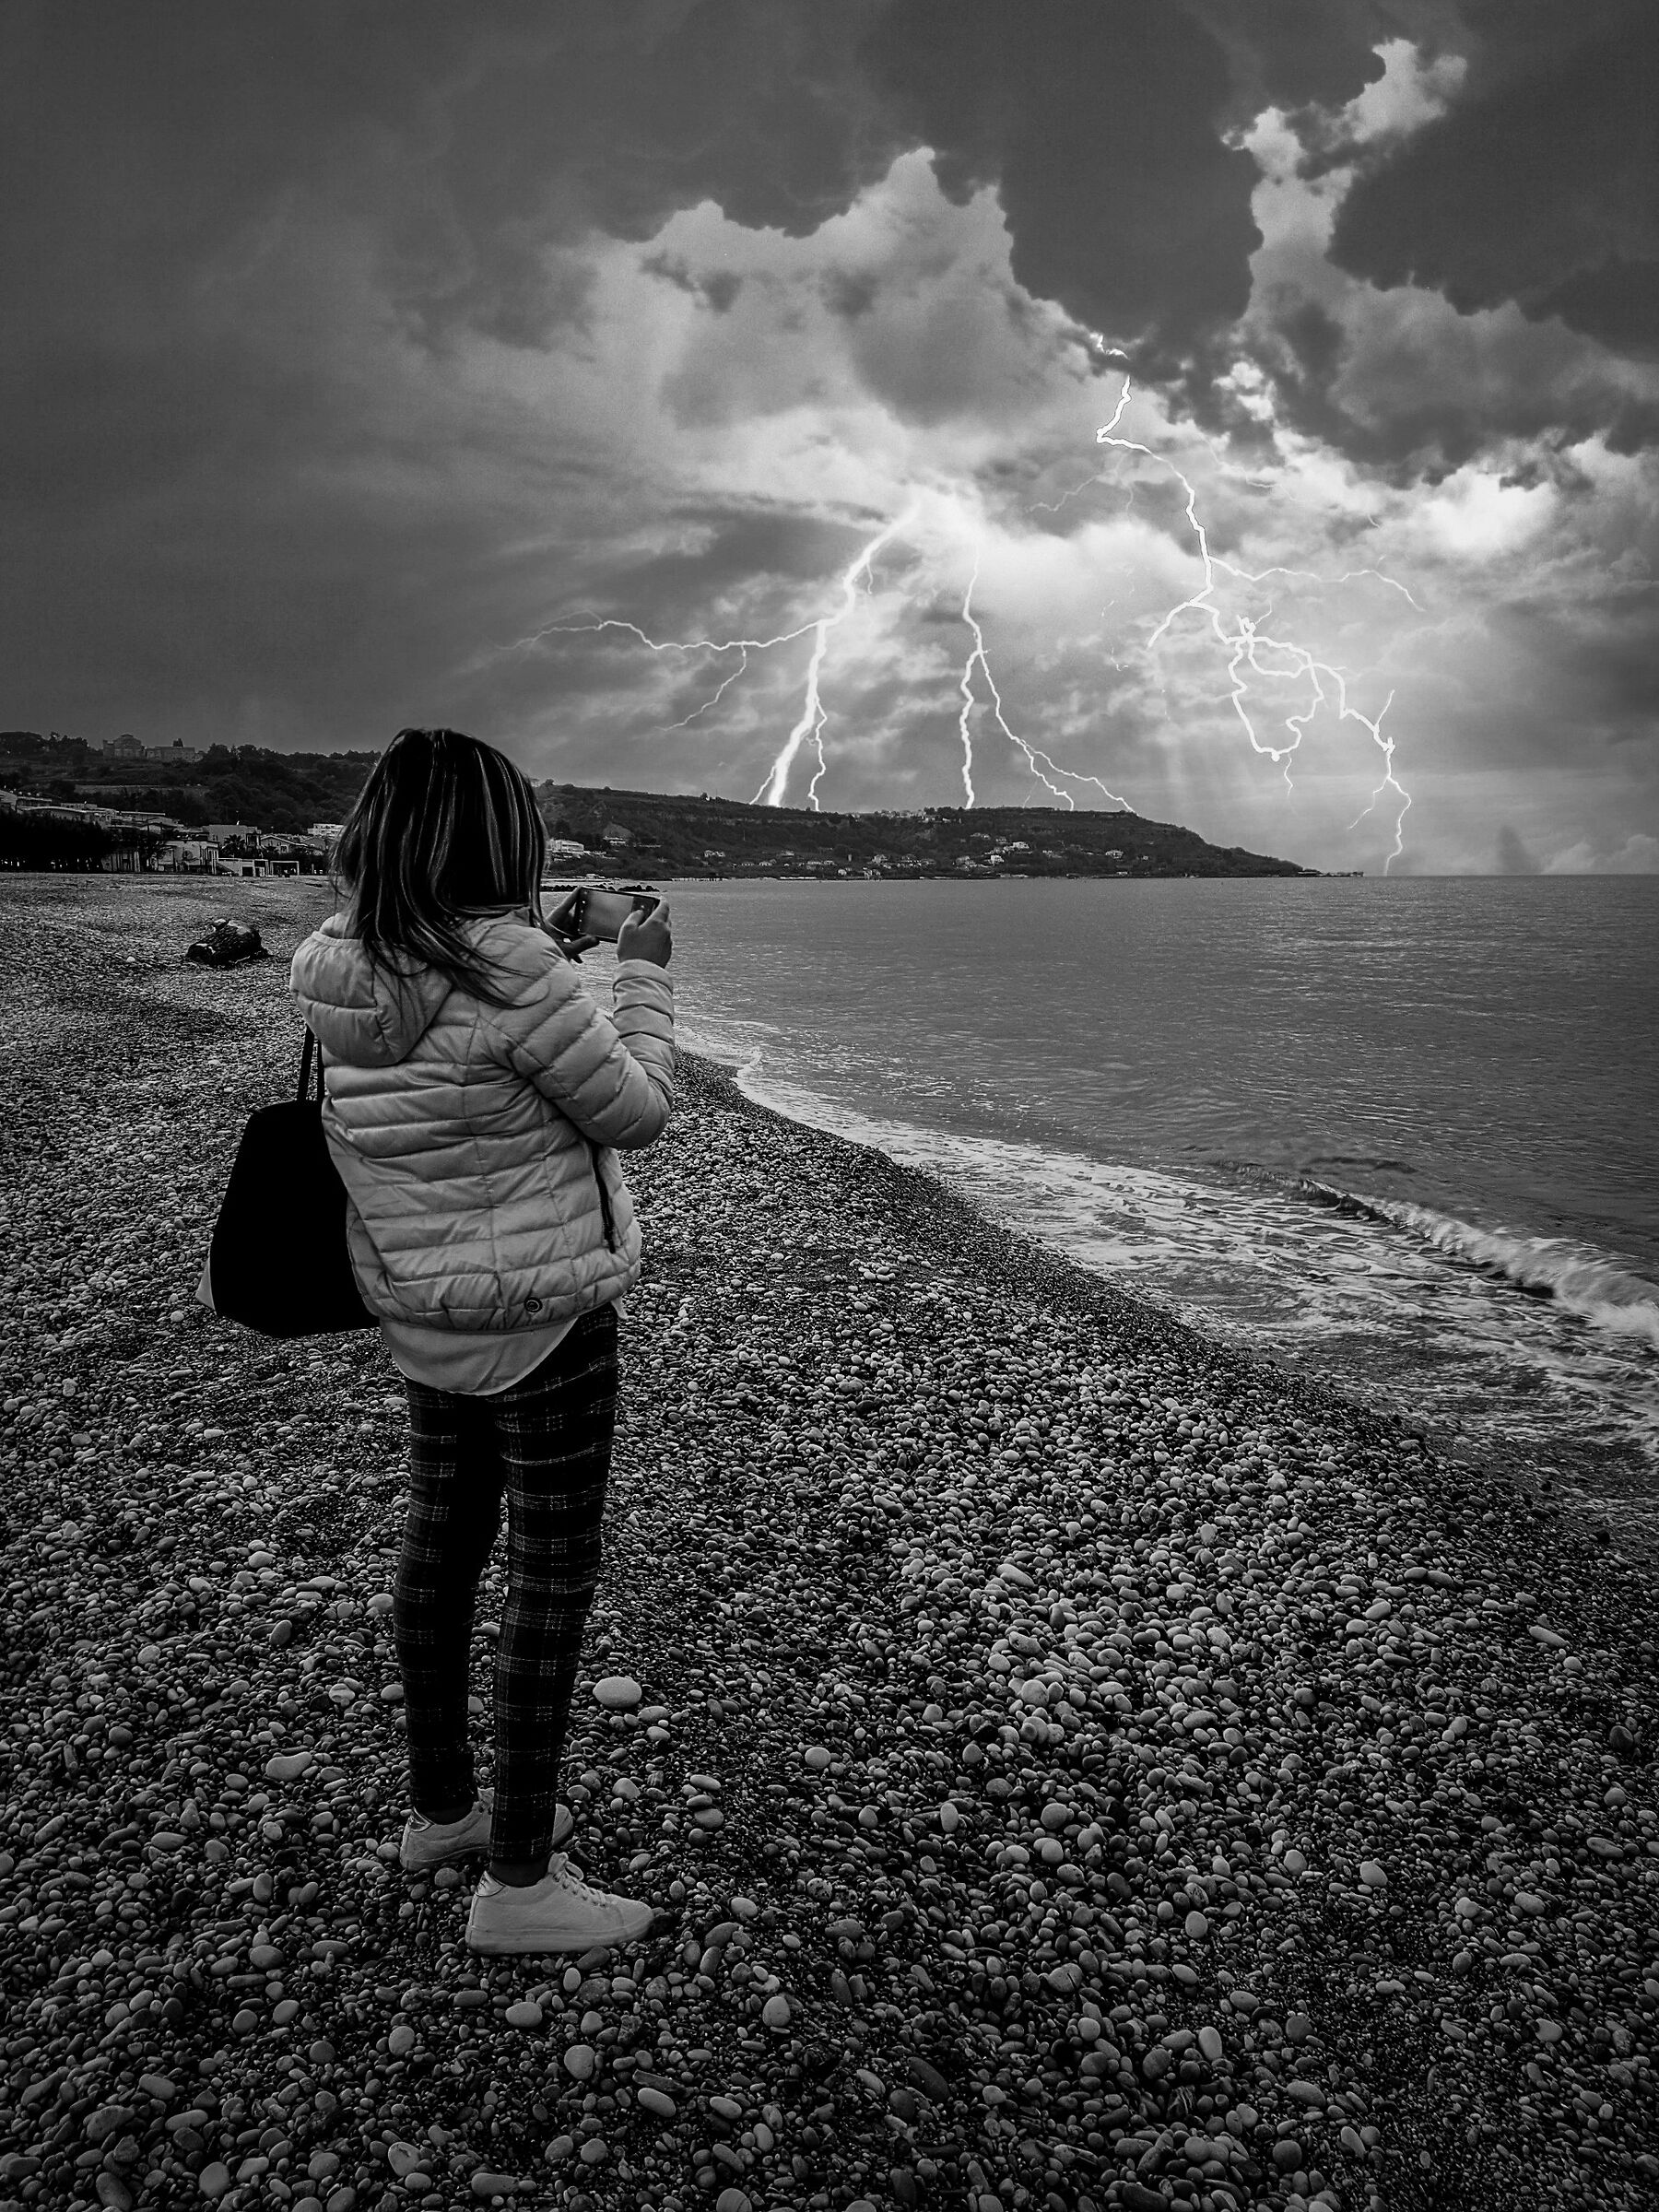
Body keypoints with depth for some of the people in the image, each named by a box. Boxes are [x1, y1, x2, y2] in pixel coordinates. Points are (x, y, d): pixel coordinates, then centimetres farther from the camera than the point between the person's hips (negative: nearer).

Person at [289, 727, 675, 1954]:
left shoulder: (339, 970, -3)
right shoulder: (511, 976, -25)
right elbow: (637, 1114, -13)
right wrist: (644, 973, -2)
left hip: (426, 1309, 8)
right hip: (542, 1315, -8)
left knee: (444, 1542, 19)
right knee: (555, 1575, 4)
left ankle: (440, 1806, 37)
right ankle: (519, 1882, 15)